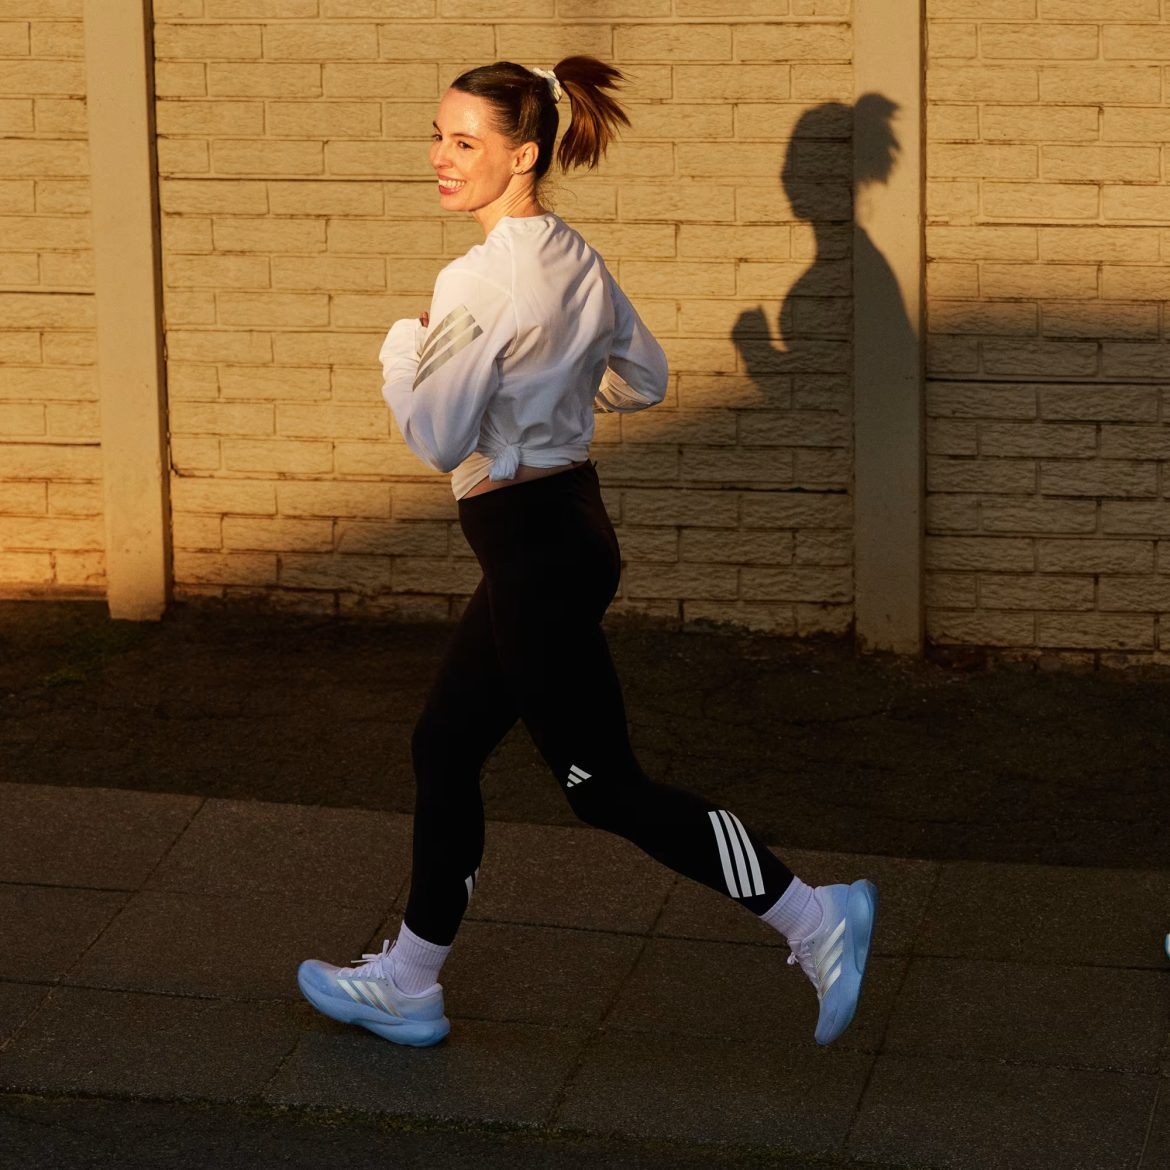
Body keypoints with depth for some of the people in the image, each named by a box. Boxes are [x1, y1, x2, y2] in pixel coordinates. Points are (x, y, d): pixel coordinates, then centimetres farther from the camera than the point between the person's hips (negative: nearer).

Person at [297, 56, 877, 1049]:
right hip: (570, 528, 10)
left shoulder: (484, 280, -21)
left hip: (535, 547, -10)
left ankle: (813, 916, 4)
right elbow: (644, 381, 18)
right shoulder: (576, 260, 6)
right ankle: (407, 984, 27)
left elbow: (439, 438, -19)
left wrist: (403, 345, -3)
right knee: (444, 745, 17)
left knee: (605, 786, 0)